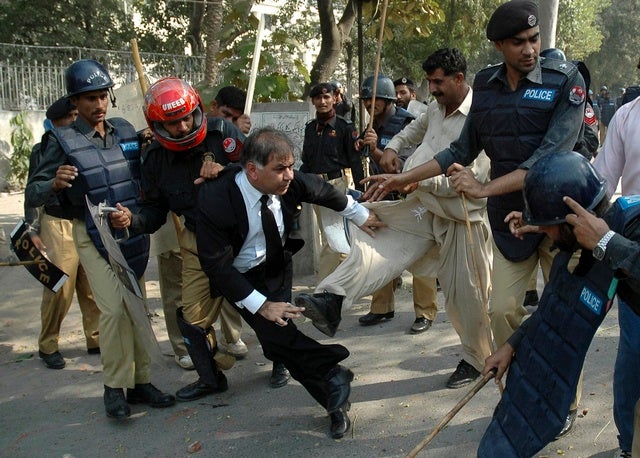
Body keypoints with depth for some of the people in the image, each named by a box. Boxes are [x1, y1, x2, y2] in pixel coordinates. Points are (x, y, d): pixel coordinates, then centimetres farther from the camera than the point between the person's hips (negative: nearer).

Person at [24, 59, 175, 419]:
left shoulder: (127, 131, 4)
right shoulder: (64, 141, -9)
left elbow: (143, 176, 16)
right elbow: (32, 194, -12)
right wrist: (55, 184, -32)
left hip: (133, 231, 5)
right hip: (94, 235, -5)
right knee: (113, 308, -14)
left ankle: (140, 381, 18)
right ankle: (114, 388, -1)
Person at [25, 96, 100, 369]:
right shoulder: (43, 151, 3)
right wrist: (33, 231, -3)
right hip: (58, 226, -3)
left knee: (93, 288, 2)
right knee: (59, 289, -6)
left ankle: (96, 339, 14)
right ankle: (47, 346, 8)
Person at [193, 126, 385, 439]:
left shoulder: (289, 181, -20)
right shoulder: (215, 200, -31)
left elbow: (323, 191, 3)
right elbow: (217, 265, -24)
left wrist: (359, 215, 18)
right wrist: (261, 305, -26)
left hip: (279, 265, 3)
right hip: (243, 277, -3)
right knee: (277, 333, -21)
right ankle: (332, 378, -6)